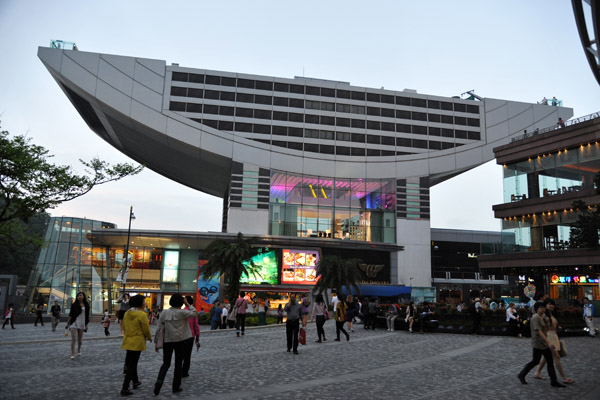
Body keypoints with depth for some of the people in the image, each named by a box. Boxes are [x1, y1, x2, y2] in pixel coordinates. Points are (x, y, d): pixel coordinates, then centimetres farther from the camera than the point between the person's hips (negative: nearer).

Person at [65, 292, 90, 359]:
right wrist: (67, 324, 0)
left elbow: (87, 315, 7)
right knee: (73, 338, -10)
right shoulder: (74, 305, 0)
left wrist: (86, 325, 5)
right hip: (74, 323, -2)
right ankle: (72, 354, -3)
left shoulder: (86, 305, 4)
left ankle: (79, 351, 36)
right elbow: (70, 314, 2)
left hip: (82, 323, 2)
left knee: (80, 339, 10)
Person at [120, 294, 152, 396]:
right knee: (132, 365, 0)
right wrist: (149, 337, 6)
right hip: (137, 342, -7)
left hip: (128, 341, 7)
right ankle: (125, 388, 0)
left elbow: (123, 326, 12)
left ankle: (135, 382, 38)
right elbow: (146, 329, -13)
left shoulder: (127, 313, 2)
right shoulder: (142, 315, -19)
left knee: (131, 362, 22)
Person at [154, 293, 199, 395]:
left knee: (166, 363, 14)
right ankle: (176, 386, 17)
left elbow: (159, 329, -1)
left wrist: (156, 342, 5)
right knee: (178, 364, 11)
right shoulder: (182, 313, -12)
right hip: (180, 341, -2)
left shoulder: (164, 313, -2)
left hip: (167, 341, 3)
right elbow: (194, 313, 0)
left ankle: (159, 381, -9)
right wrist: (187, 304, 1)